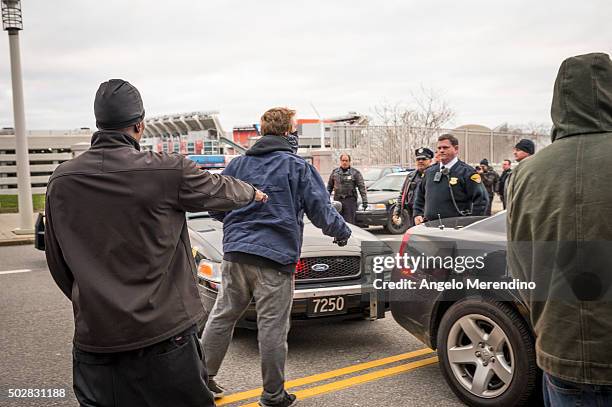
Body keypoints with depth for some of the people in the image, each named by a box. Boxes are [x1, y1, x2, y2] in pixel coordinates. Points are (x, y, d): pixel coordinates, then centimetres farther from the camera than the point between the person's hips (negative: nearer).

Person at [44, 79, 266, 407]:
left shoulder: (60, 181, -2)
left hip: (93, 334, 4)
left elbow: (56, 261, 8)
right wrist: (253, 193, 27)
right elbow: (220, 190, 5)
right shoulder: (168, 171, -14)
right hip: (163, 331, -3)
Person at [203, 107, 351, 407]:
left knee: (221, 316, 16)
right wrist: (342, 232, 17)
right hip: (275, 258, -5)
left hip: (235, 253, 5)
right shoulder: (298, 167, -2)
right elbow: (321, 210, -1)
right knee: (272, 328, 3)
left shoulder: (237, 164, 11)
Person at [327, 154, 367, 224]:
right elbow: (329, 186, 20)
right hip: (337, 200, 4)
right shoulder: (335, 172, 13)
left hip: (350, 200, -3)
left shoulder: (355, 173, 2)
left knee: (349, 222, -6)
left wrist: (364, 201, -10)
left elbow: (362, 187, -3)